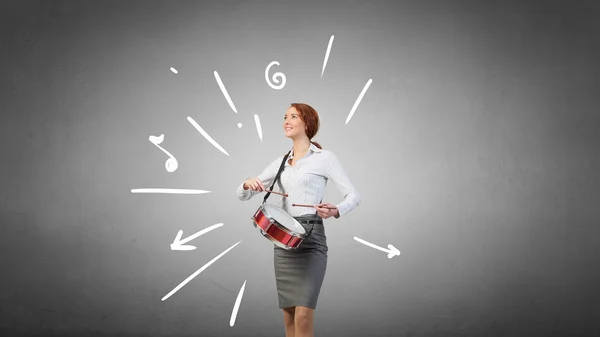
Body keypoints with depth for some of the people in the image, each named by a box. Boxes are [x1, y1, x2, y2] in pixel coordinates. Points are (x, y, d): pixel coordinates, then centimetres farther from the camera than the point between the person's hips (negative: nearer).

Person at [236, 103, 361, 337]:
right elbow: (242, 196, 15)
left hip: (310, 238, -6)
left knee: (303, 317, -15)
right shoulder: (281, 162, 15)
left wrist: (335, 211, -26)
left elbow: (353, 196, -6)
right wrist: (248, 184, -9)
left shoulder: (324, 157, -1)